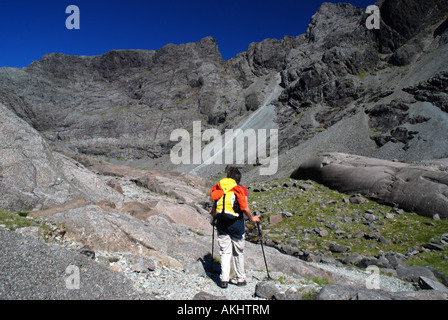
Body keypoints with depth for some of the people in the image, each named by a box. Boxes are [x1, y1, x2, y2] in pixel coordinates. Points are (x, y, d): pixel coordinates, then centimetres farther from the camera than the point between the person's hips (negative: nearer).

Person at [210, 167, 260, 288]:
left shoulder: (219, 188, 5)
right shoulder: (242, 189, -3)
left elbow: (214, 210, 6)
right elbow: (245, 208, -7)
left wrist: (213, 213, 28)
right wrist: (252, 218, 10)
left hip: (222, 225, 2)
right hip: (237, 224, -2)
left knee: (225, 252, 10)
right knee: (239, 253, 13)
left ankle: (224, 279, 5)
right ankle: (241, 279, 23)